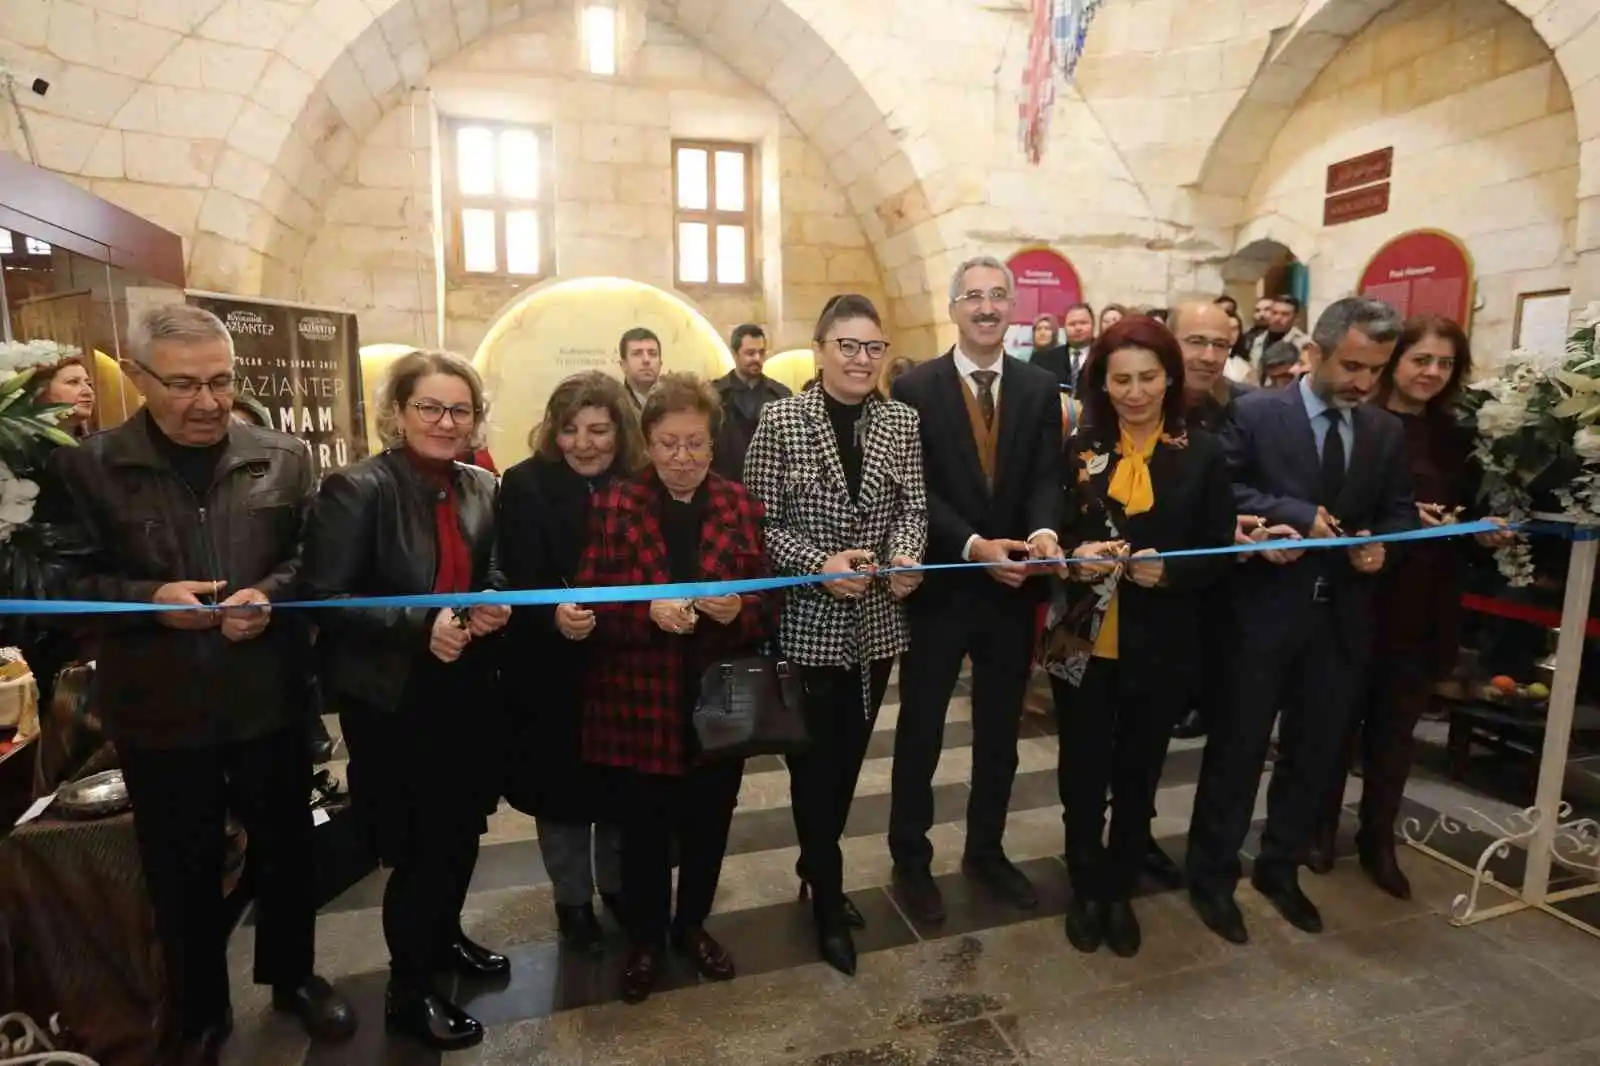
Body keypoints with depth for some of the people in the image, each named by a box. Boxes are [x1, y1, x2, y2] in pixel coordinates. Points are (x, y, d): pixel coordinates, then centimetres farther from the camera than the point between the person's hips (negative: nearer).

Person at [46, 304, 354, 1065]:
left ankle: (293, 977, 41)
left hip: (270, 700, 1)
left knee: (285, 849, 17)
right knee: (181, 870, 16)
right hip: (158, 711, 0)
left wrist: (271, 592, -16)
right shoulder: (83, 467, -3)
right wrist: (149, 599, -19)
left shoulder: (283, 458, 0)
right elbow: (64, 582, -2)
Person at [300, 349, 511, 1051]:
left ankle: (444, 939, 46)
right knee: (420, 848, 6)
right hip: (392, 702, -6)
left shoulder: (482, 488, 3)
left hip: (467, 692, 6)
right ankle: (408, 994, 29)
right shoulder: (356, 489, -15)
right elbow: (324, 599, -17)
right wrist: (421, 625, -26)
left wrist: (493, 604, -7)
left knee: (462, 832, 20)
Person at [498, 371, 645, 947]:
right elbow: (519, 582, -16)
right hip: (552, 671, -1)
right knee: (562, 787, 14)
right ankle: (573, 899, 37)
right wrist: (554, 617, -34)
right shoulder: (525, 485, -10)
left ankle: (619, 886, 40)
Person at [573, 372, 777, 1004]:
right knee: (643, 832, 13)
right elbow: (587, 605, -6)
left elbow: (770, 603, 2)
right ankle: (644, 938, 39)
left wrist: (739, 609, -19)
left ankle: (692, 925, 44)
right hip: (637, 706, -2)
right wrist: (648, 611, -24)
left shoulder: (740, 505, 3)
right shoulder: (613, 506, -4)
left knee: (707, 827, 17)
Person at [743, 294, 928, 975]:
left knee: (848, 759, 18)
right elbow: (758, 523, -9)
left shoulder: (901, 421, 3)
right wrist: (818, 563, -23)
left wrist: (907, 556, -17)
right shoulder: (780, 422, -9)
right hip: (806, 624, -4)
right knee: (813, 763, 8)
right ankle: (828, 903, 28)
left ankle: (817, 873, 43)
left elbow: (913, 508, 4)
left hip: (878, 623, 4)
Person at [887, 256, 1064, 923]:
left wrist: (1043, 531, -24)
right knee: (920, 733, 10)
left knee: (1000, 732, 18)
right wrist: (974, 547, -23)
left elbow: (1046, 476, -3)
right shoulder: (916, 388, -6)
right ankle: (911, 860, 30)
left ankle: (986, 850, 39)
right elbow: (914, 491, -12)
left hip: (1013, 587, 4)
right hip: (941, 587, -3)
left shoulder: (1040, 388, 4)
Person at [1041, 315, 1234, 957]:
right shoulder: (1077, 450, 1)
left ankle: (1120, 890, 37)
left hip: (1160, 647, 0)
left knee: (1138, 774, 16)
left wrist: (1169, 570, -20)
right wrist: (1073, 556, -19)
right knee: (1082, 773, 11)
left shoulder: (1202, 454, -2)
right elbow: (1048, 533, 2)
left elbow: (1221, 551, -1)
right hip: (1082, 641, 1)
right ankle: (1085, 889, 34)